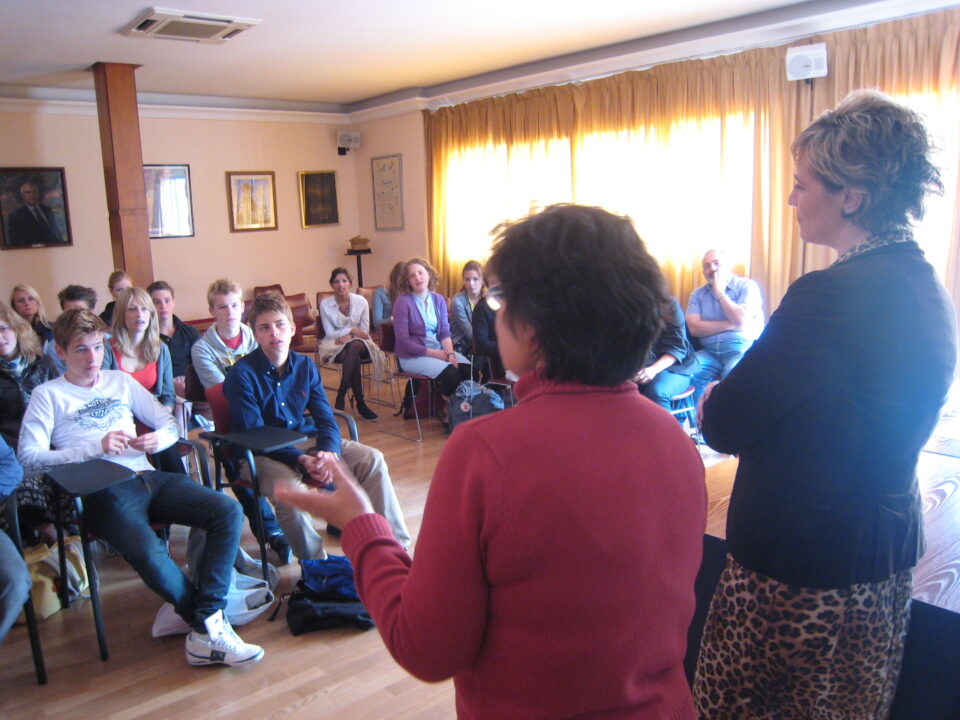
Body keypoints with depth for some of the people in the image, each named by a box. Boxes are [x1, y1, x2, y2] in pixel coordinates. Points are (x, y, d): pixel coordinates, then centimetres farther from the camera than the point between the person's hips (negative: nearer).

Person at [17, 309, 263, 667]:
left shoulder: (121, 381, 23)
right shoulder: (47, 395, 10)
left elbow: (170, 423, 22)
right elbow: (28, 457, -4)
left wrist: (158, 439, -3)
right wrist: (96, 446, -14)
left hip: (149, 478, 5)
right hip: (104, 491, -5)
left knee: (228, 511, -21)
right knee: (150, 555, -36)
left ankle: (205, 630, -23)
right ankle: (213, 621, -12)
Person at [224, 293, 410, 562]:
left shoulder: (305, 365, 0)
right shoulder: (242, 374, -15)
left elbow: (325, 418, -2)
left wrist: (329, 451, -24)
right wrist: (301, 460, -29)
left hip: (305, 438, 5)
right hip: (262, 453, -5)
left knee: (373, 459, -11)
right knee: (287, 489, -37)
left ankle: (395, 543, -1)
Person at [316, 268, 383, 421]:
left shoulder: (361, 301, 0)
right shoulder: (325, 304, -3)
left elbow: (364, 331, 1)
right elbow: (329, 333, -4)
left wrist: (349, 336, -18)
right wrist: (352, 330, -15)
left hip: (358, 342, 1)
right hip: (334, 344, -1)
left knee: (354, 346, -39)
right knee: (354, 357, -36)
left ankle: (341, 396, -38)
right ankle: (360, 403, -35)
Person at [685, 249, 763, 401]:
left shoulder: (747, 286, 6)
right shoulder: (697, 294, 14)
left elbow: (742, 320, -11)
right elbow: (694, 328, -2)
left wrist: (720, 293, -2)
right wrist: (730, 325, -9)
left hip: (741, 348, -3)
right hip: (708, 352, 3)